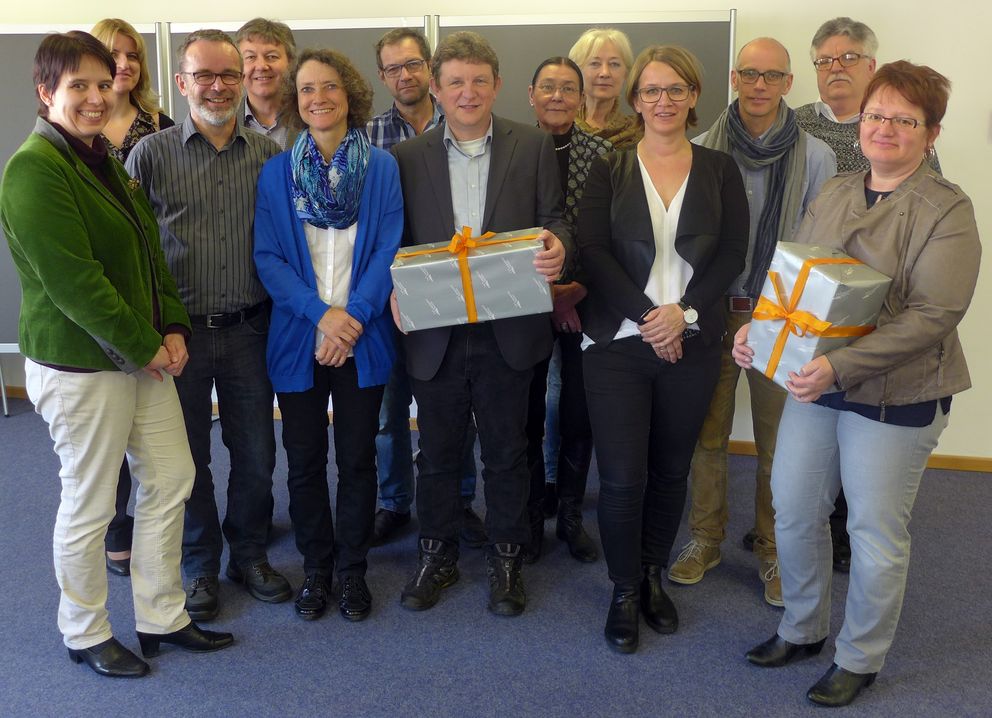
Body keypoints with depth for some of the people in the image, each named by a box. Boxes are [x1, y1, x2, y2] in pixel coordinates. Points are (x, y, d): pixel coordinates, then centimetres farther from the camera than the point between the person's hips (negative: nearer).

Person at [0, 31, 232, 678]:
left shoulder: (105, 159, 13)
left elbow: (149, 252, 15)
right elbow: (72, 282, -22)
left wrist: (173, 328, 2)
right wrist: (144, 347, -16)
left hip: (144, 353, 9)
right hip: (78, 365, -9)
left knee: (172, 478, 13)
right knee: (90, 504, 5)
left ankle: (161, 618, 28)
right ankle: (86, 635, 26)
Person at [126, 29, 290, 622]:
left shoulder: (268, 153, 4)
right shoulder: (151, 154, -2)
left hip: (249, 328, 2)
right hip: (181, 329, -1)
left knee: (256, 453, 11)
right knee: (188, 455, 11)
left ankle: (250, 554, 33)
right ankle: (201, 566, 30)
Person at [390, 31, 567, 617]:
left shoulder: (534, 146, 3)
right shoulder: (409, 156, 4)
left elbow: (554, 218, 2)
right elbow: (398, 239, 6)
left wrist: (556, 246, -21)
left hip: (508, 332, -1)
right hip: (436, 333, 1)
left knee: (507, 453, 11)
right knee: (438, 453, 14)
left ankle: (506, 560, 29)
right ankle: (438, 556, 32)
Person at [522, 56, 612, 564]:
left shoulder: (603, 154, 1)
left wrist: (580, 287, -12)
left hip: (584, 301, 1)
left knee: (578, 413, 8)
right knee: (527, 412, 6)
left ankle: (570, 515, 25)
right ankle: (530, 516, 22)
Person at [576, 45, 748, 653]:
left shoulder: (720, 170, 7)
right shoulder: (609, 171, 4)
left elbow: (733, 254, 0)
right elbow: (594, 252, -6)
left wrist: (685, 311, -14)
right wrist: (647, 316, -16)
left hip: (693, 345, 2)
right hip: (618, 344, -1)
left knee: (671, 471, 11)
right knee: (622, 478, -2)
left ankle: (654, 576, 31)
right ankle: (625, 591, 18)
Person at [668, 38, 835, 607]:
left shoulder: (815, 157, -2)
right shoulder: (701, 151, 0)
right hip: (713, 310, 1)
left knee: (778, 441, 6)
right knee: (708, 434, 10)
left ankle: (774, 550, 23)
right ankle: (706, 539, 27)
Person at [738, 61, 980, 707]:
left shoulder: (947, 211, -11)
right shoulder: (834, 195, 8)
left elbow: (933, 314, -20)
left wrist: (841, 366, -29)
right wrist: (759, 328, -4)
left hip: (896, 396, -6)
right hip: (815, 384, 6)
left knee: (876, 533, 6)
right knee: (794, 512, 13)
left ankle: (860, 659, 28)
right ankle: (803, 630, 36)